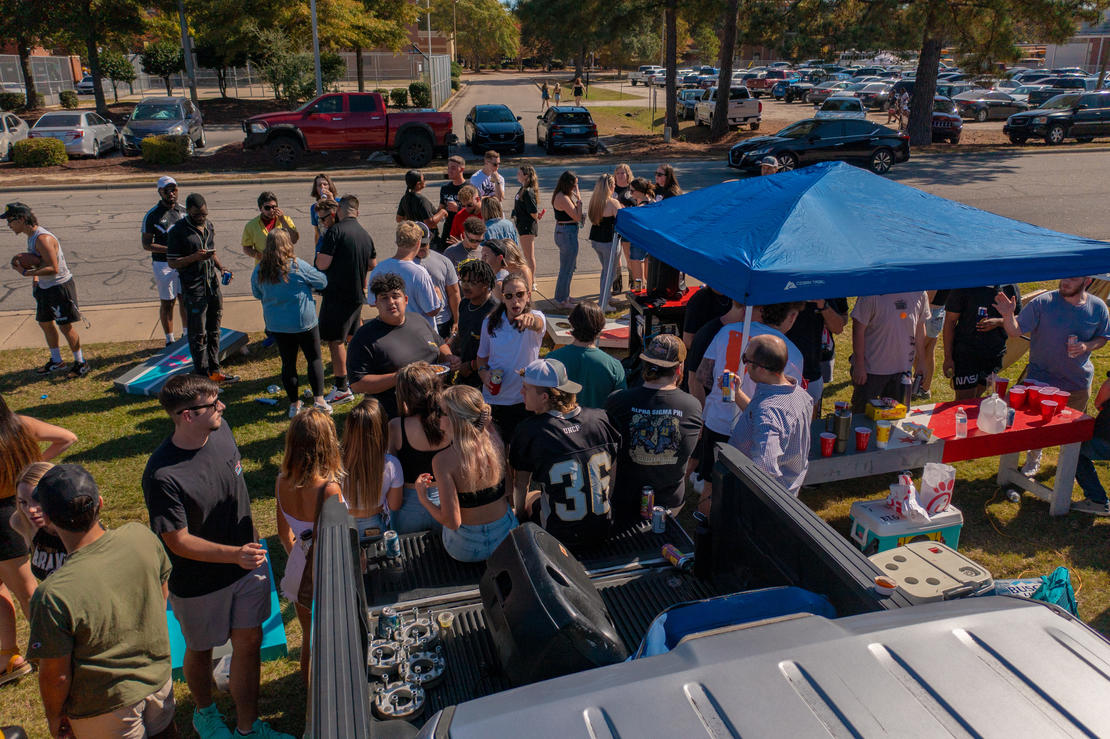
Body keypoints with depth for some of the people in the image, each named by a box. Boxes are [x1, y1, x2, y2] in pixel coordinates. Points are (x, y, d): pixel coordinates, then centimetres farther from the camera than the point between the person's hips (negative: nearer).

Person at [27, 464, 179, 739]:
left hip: (106, 706, -3)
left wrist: (54, 716, 1)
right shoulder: (142, 537, -20)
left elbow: (56, 676, -19)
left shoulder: (53, 595, -33)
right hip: (159, 675, 3)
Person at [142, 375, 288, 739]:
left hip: (246, 564, 5)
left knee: (249, 641, 14)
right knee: (201, 650, 20)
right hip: (200, 582, -5)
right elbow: (178, 542, -23)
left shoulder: (221, 431, -11)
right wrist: (234, 554, -34)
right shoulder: (162, 475, -30)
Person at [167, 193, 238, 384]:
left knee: (214, 331, 13)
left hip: (213, 285, 7)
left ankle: (214, 370, 22)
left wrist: (222, 268, 5)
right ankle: (202, 372, 9)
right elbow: (172, 262, -10)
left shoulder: (209, 225, 10)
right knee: (198, 334, 0)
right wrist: (195, 257, -24)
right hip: (193, 289, -7)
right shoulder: (178, 231, -10)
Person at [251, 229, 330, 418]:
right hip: (304, 323, -4)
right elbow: (322, 282, -5)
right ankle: (319, 400, 7)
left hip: (276, 326, 4)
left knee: (288, 363, 12)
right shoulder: (297, 266, -16)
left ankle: (294, 405, 18)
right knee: (314, 359, 10)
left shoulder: (259, 270, -3)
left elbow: (256, 294, 12)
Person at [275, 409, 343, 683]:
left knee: (309, 636, 29)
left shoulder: (282, 481, -11)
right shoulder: (328, 489, -31)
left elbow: (284, 533, 5)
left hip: (298, 571, 6)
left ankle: (309, 682, 50)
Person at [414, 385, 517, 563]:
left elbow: (452, 521, -23)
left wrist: (423, 497, -7)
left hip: (469, 549, -3)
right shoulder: (494, 440, -12)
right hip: (507, 535, 3)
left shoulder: (443, 461, -26)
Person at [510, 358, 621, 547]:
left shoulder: (529, 431, -17)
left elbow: (520, 484, -2)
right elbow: (613, 472, 5)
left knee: (531, 498, 25)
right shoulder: (599, 418, -8)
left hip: (559, 536, -3)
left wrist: (519, 512, 18)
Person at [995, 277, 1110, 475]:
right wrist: (1008, 315, -38)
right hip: (1040, 377, -2)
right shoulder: (1043, 302, -16)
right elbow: (1015, 330, -17)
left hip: (1078, 383, 3)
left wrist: (1087, 346, -13)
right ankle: (1033, 458, 36)